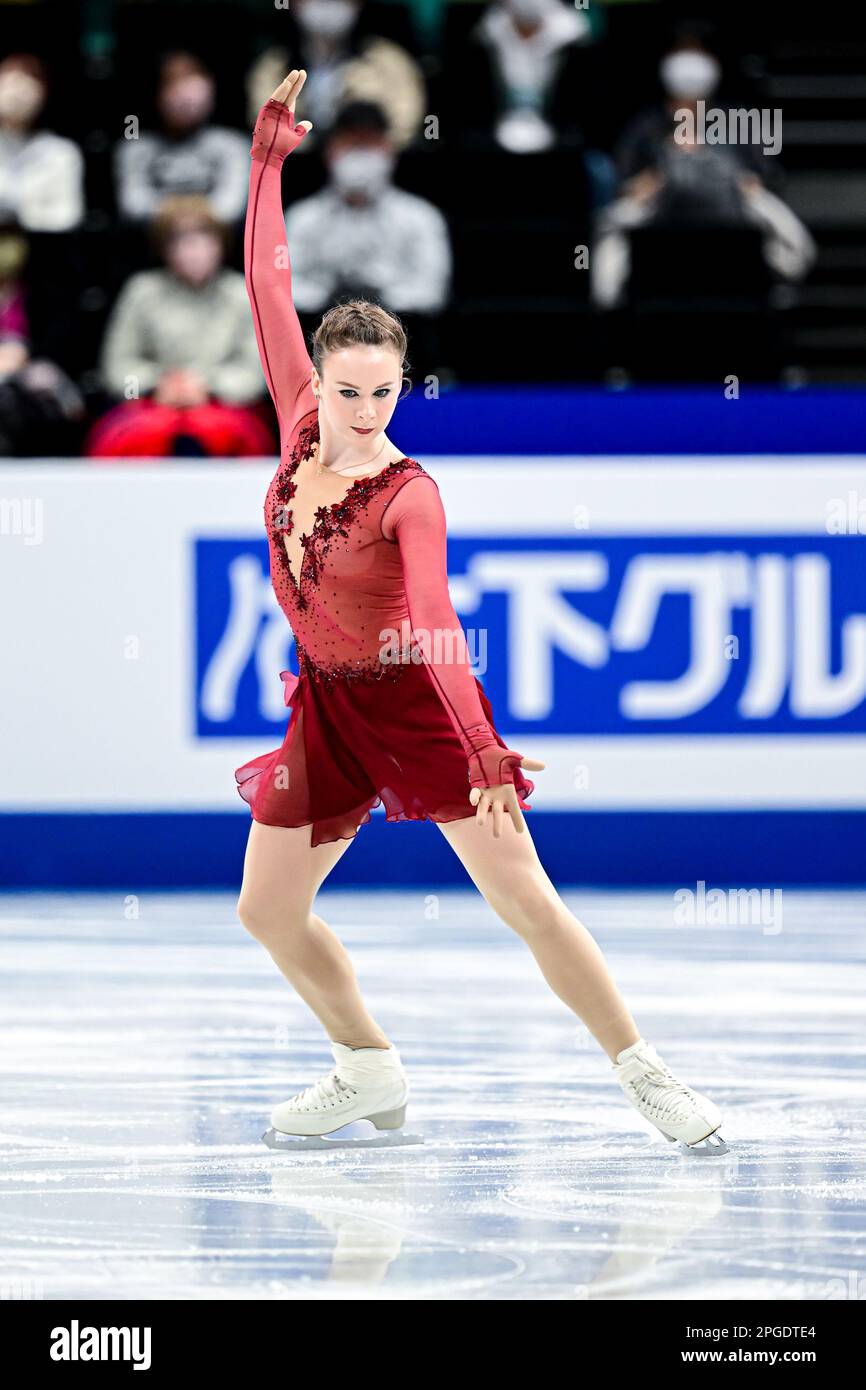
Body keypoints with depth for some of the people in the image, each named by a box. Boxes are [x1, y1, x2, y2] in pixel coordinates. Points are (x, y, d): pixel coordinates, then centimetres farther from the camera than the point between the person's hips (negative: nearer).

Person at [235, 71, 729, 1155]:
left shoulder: (408, 496, -20)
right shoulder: (303, 429, -6)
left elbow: (436, 626, -32)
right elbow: (268, 288, -2)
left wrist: (483, 752, -43)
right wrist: (270, 151, -3)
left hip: (414, 700, -6)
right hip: (327, 707, 6)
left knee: (524, 900, -9)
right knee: (268, 911, 6)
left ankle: (642, 1071, -3)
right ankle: (370, 1073, 23)